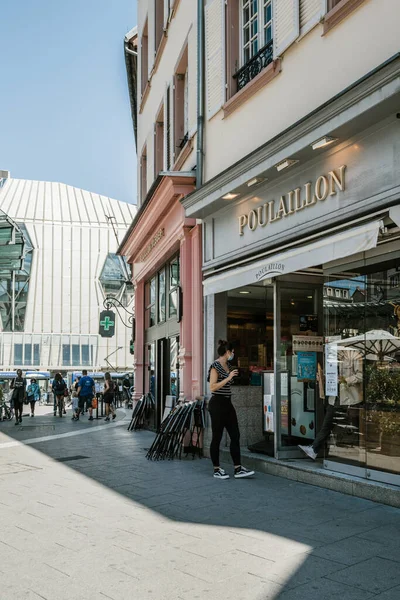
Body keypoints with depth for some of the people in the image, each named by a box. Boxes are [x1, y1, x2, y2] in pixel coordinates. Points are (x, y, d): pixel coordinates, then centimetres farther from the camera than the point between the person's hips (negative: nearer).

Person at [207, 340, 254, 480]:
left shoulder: (226, 365, 14)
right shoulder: (215, 366, -11)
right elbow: (212, 387, -19)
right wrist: (228, 378, -21)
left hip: (227, 404, 9)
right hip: (217, 404, -9)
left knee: (235, 436, 4)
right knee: (217, 437, 0)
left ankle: (238, 469, 6)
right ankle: (217, 470, 10)